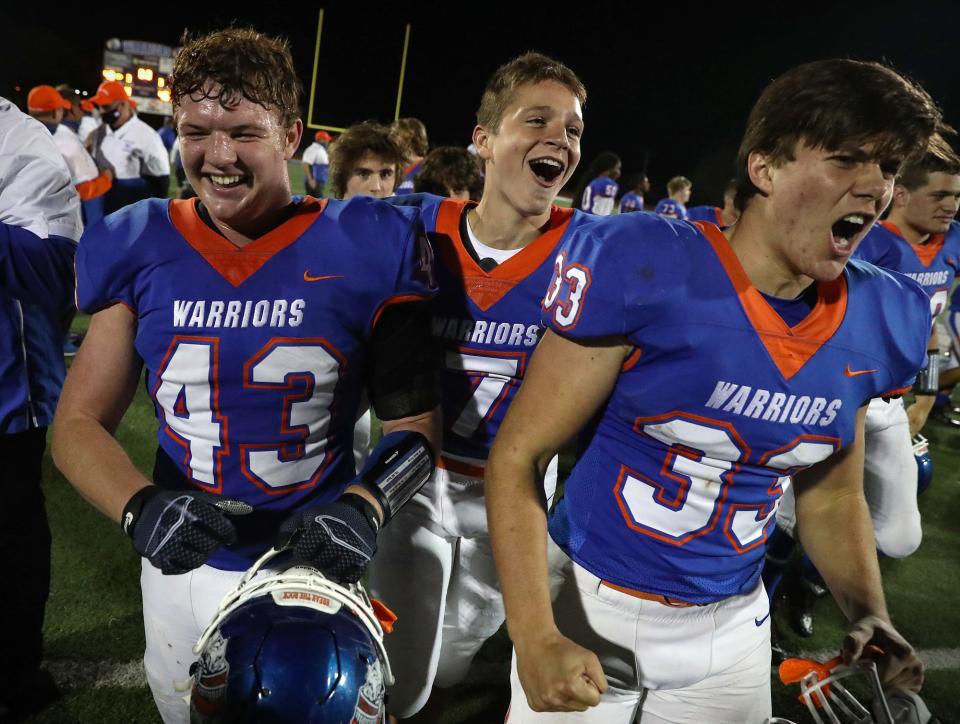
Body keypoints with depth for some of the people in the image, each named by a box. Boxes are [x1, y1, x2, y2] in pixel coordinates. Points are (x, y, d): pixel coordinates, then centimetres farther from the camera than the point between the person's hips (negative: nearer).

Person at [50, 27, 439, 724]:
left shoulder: (363, 249, -12)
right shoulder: (140, 249, -5)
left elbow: (412, 421, -5)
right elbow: (79, 422, -1)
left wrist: (364, 507, -22)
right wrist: (141, 507, -19)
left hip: (317, 563, -2)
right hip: (186, 566, 3)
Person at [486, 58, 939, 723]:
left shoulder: (880, 320, -3)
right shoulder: (643, 268, -20)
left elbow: (832, 496, 10)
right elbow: (517, 456, -17)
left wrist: (871, 616, -5)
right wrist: (536, 638, -25)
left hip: (729, 633, 5)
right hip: (587, 603, -4)